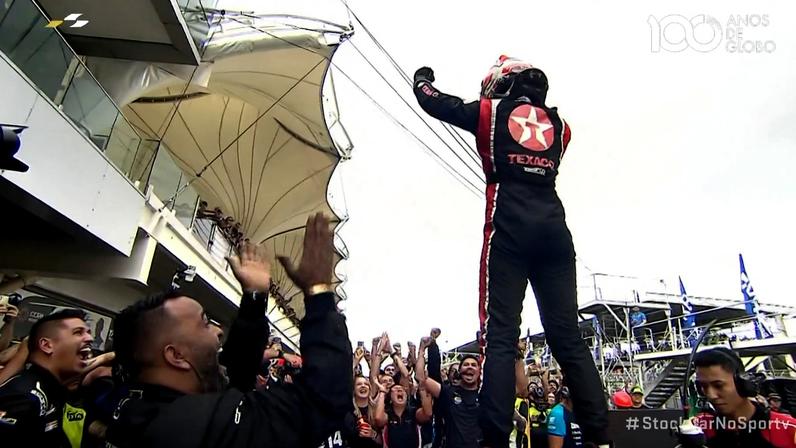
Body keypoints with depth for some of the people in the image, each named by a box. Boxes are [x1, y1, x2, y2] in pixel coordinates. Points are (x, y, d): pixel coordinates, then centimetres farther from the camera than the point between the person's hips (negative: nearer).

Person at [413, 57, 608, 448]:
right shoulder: (558, 124, 25)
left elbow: (434, 102, 25)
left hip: (511, 228, -4)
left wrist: (422, 78, 47)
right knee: (568, 336, 5)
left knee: (500, 335, -9)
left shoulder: (491, 110, 15)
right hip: (554, 228, 4)